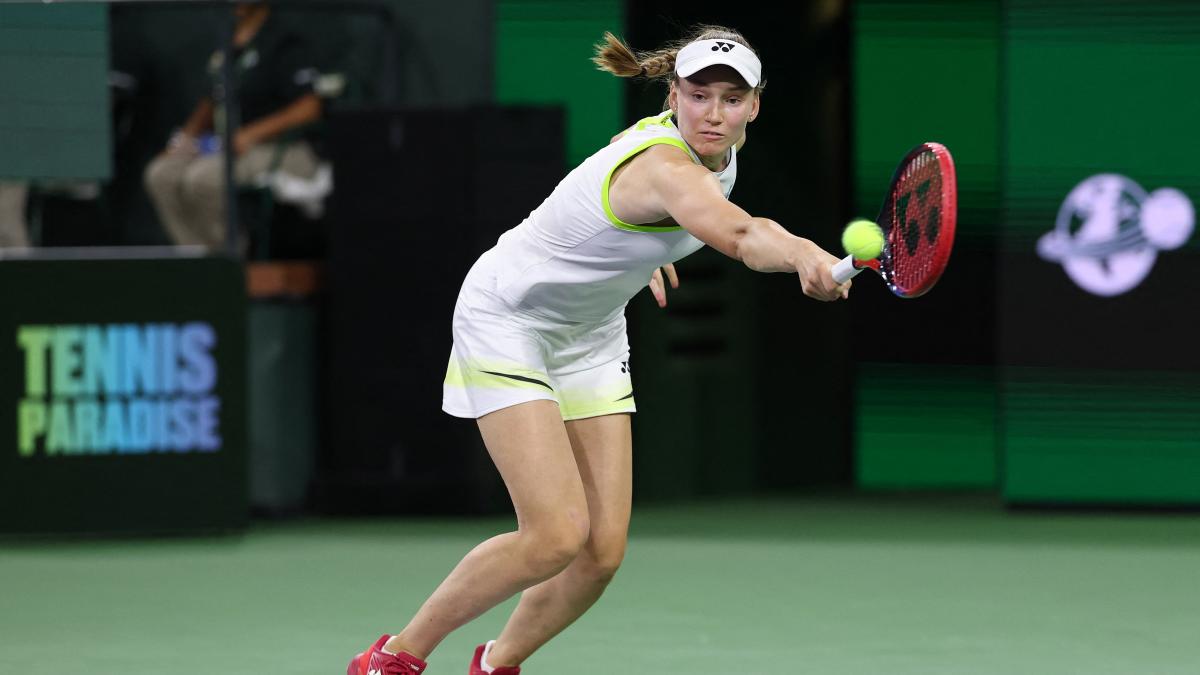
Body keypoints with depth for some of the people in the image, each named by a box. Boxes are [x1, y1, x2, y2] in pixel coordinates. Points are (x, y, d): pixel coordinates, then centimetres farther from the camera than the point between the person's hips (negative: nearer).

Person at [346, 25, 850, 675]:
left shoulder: (718, 152, -6)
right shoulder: (665, 165, -34)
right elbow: (736, 233, -57)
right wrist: (803, 256, -75)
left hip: (589, 339, 8)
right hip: (508, 320, -8)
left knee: (602, 550, -2)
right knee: (557, 535, -19)